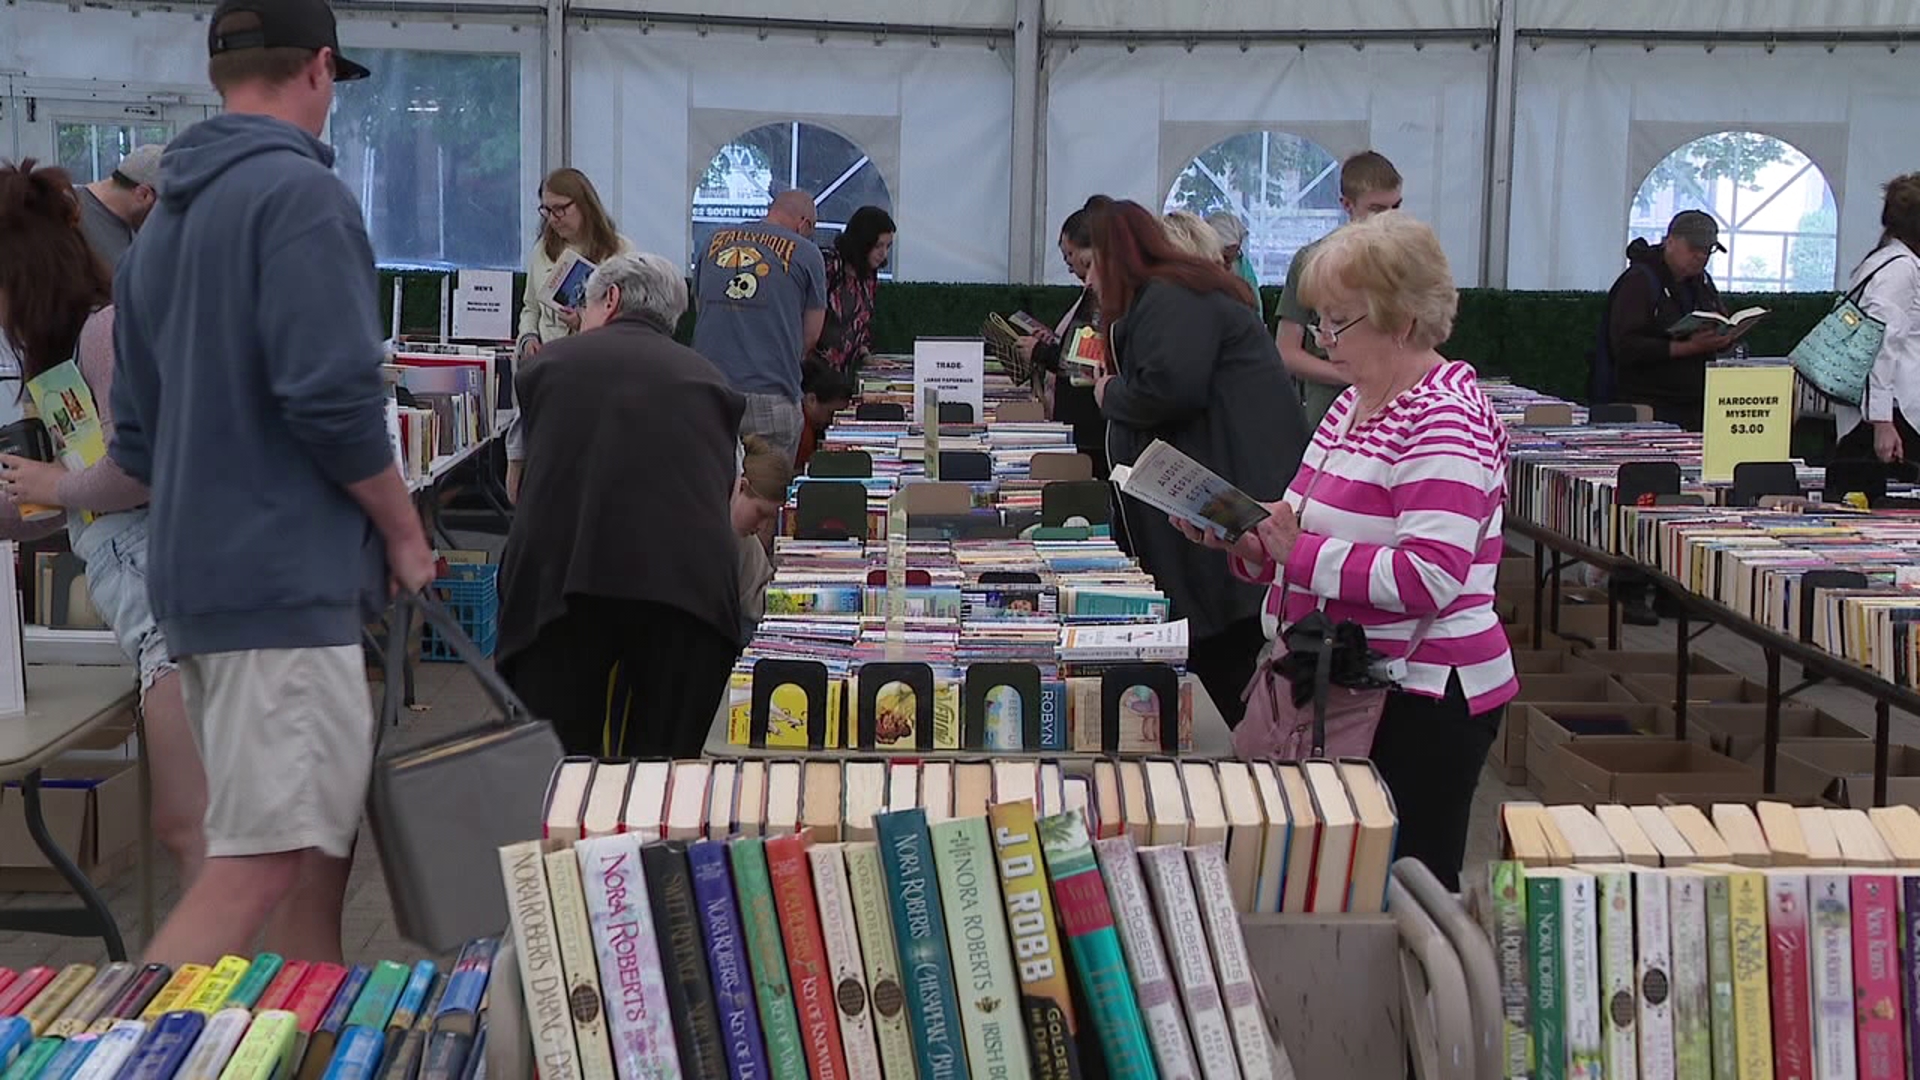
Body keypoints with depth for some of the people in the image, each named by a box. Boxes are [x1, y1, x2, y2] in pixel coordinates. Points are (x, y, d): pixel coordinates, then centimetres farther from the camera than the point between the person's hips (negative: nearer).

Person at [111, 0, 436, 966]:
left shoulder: (163, 221, 17)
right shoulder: (300, 192, -10)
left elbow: (136, 438, 20)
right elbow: (333, 394, -19)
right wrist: (404, 530, -6)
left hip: (194, 575, 9)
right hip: (286, 578, -9)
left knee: (319, 852, 15)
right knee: (260, 865, -10)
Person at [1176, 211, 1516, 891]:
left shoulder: (1445, 420, -16)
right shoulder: (1352, 404, 13)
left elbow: (1428, 579, -26)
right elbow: (1312, 537, 22)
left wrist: (1300, 550, -23)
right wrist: (1243, 540, 3)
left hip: (1420, 701, -9)